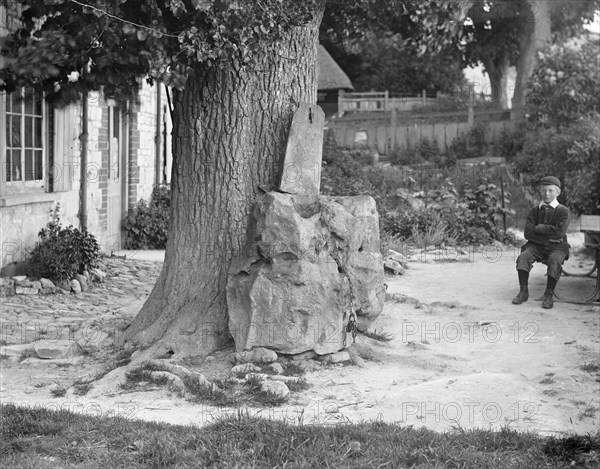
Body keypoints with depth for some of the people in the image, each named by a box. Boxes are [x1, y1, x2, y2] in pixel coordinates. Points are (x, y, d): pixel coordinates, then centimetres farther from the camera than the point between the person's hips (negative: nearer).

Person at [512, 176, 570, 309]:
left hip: (557, 246, -3)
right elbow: (528, 233, -2)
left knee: (555, 260, -35)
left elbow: (559, 231, -16)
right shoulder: (534, 211, 8)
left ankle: (549, 295, -27)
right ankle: (523, 292, -22)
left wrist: (539, 228, -9)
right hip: (536, 245, 3)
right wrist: (546, 239, -12)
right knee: (523, 257, -26)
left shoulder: (563, 211, -1)